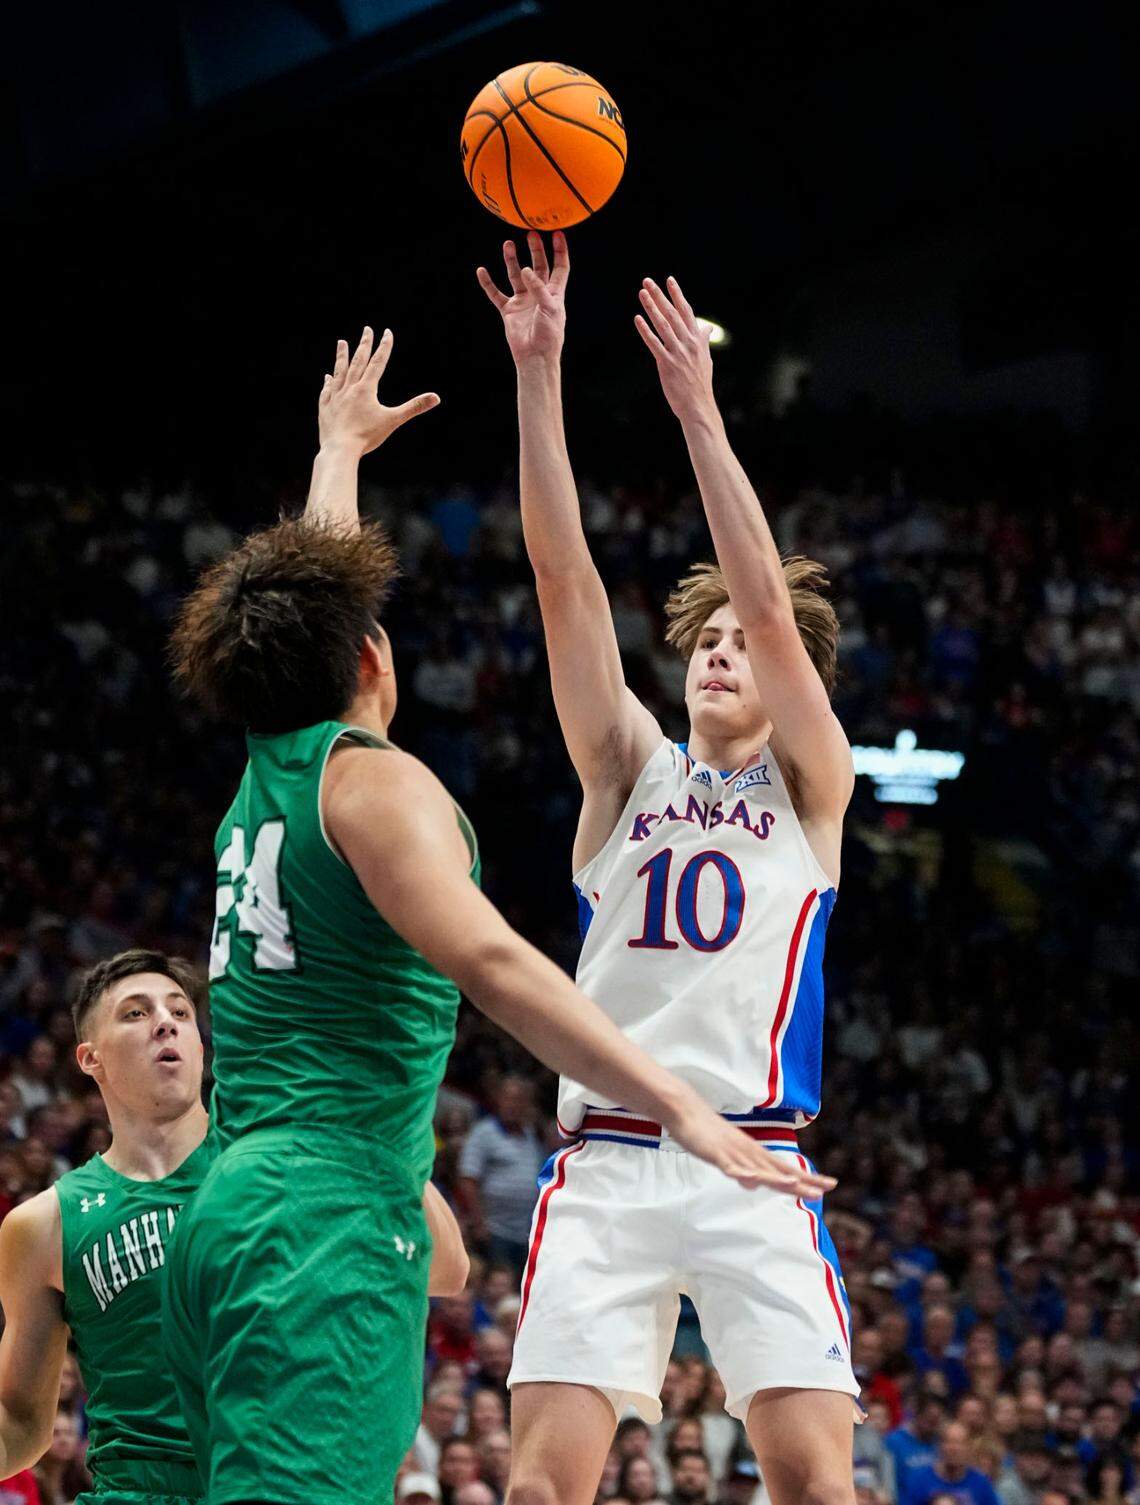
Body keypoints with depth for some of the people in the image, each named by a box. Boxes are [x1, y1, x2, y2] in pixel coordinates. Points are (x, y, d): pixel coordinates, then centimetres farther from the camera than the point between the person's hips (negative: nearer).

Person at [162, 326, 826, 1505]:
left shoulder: (265, 778, 19)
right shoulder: (373, 781, -4)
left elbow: (308, 594, 39)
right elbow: (486, 960, -20)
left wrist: (341, 446, 57)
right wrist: (679, 1105, -26)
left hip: (226, 1218, 9)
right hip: (335, 1224, -9)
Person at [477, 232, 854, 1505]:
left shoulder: (811, 786, 12)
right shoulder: (632, 770, 17)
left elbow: (771, 606, -3)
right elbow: (563, 576, 7)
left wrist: (699, 410, -9)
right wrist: (539, 373, -2)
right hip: (606, 1162, 2)